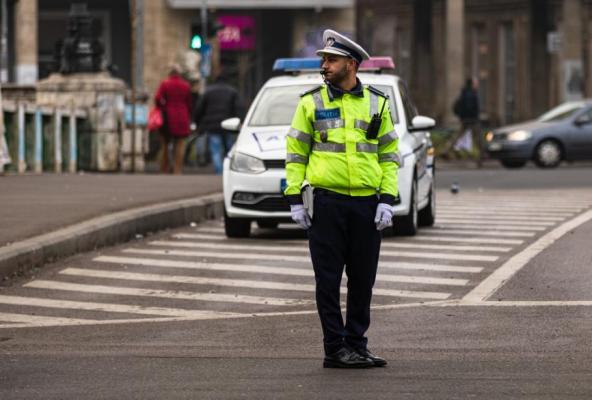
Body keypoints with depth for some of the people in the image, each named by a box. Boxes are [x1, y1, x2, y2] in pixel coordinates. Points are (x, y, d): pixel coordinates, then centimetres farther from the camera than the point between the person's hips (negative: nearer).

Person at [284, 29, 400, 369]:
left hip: (367, 205, 2)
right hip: (327, 203, -2)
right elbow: (296, 151, 5)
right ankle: (336, 349, 3)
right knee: (328, 280, -1)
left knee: (363, 280, 7)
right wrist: (294, 198, -2)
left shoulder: (377, 103, 9)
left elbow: (389, 154, 10)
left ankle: (357, 344, 16)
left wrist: (388, 199, 0)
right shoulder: (311, 102, 4)